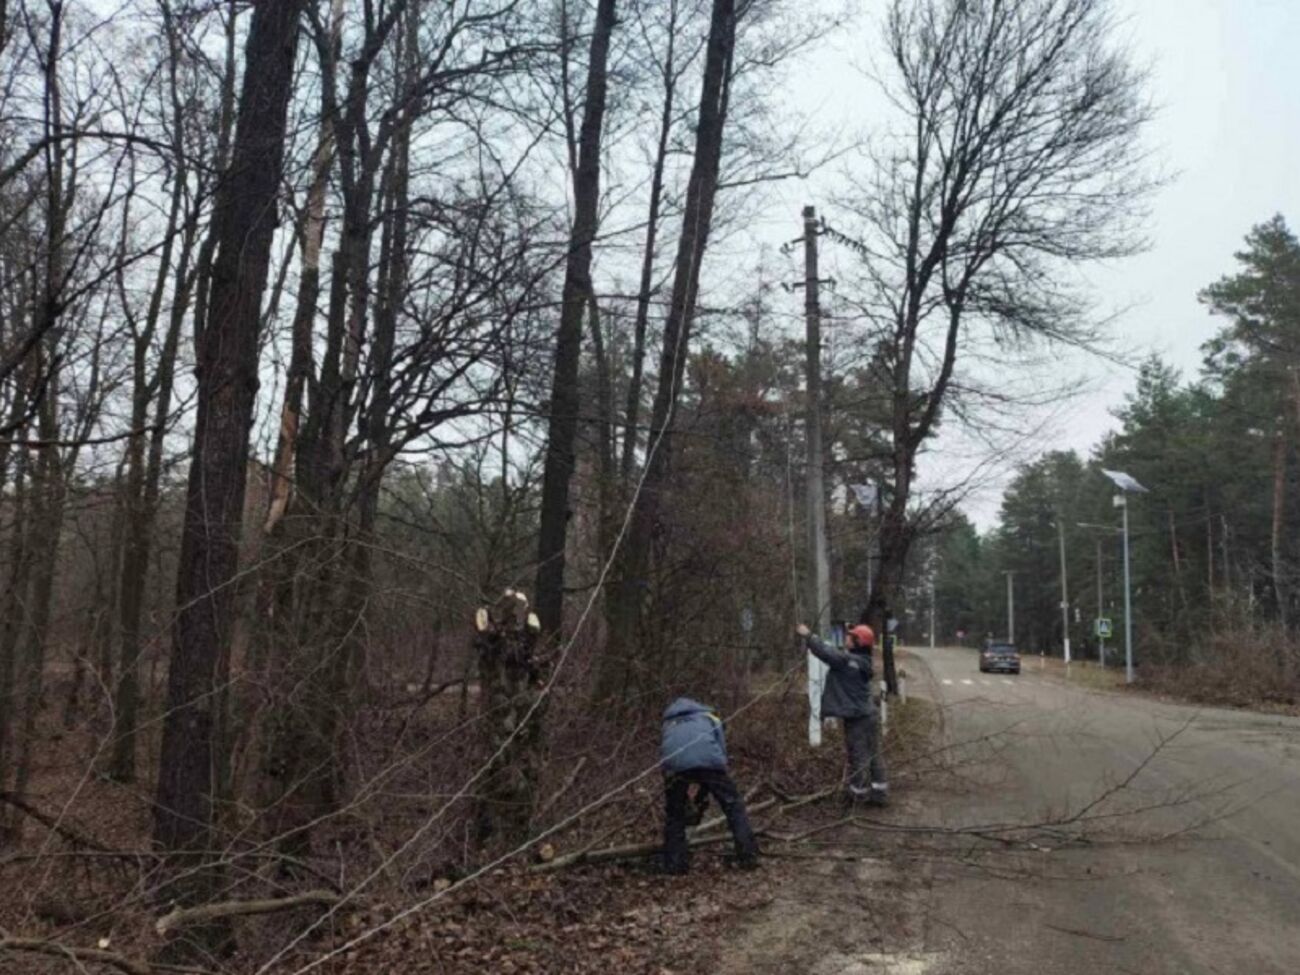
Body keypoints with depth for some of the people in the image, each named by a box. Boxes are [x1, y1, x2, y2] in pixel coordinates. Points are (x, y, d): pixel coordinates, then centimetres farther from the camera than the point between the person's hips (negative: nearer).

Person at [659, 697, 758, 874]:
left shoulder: (669, 724, 41)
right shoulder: (710, 718, 35)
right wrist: (702, 797, 28)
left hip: (675, 765, 2)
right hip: (707, 760, -1)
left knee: (674, 813, 21)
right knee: (733, 805, 14)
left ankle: (674, 864, 20)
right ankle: (748, 857, 10)